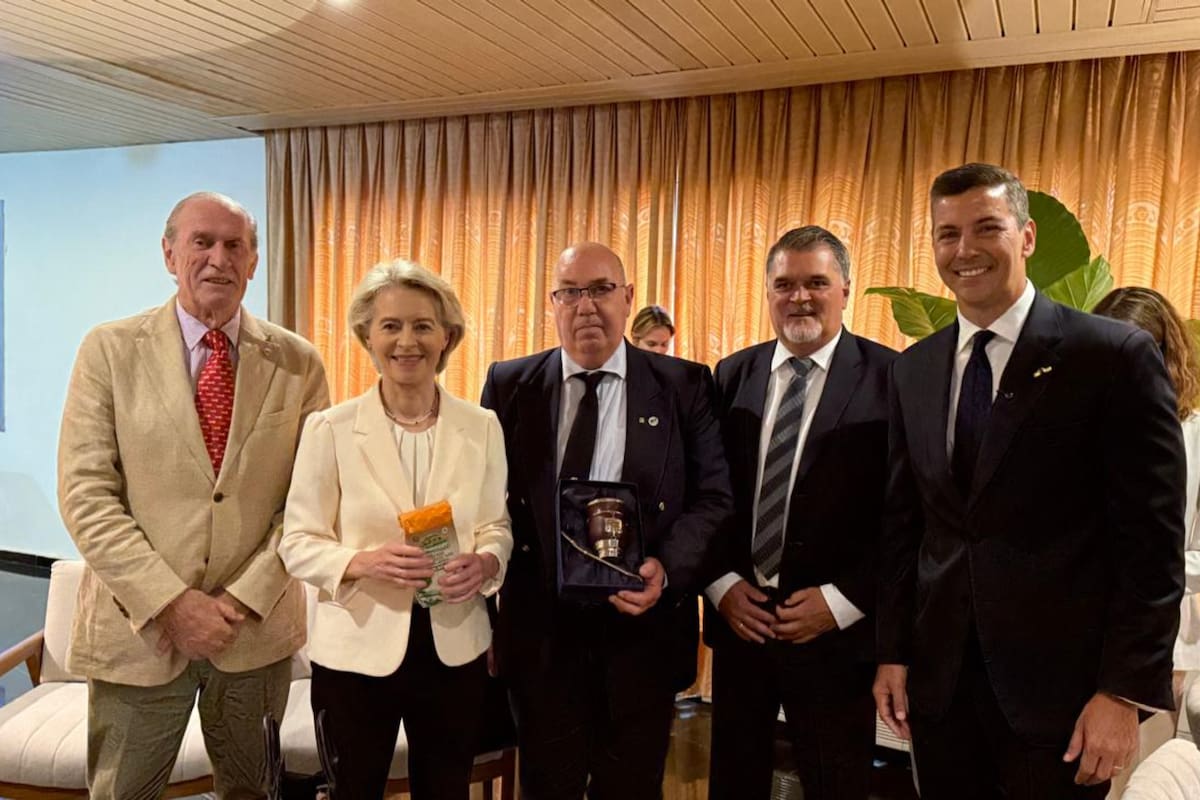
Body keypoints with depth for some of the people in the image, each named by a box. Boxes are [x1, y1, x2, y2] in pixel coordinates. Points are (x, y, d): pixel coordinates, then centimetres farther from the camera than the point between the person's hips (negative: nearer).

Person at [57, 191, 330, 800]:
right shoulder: (110, 350, -4)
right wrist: (170, 602, -15)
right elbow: (85, 493, -8)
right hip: (138, 625, -1)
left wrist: (245, 600, -11)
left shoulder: (297, 363, -1)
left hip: (259, 627, 1)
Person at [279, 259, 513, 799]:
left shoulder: (481, 427, -1)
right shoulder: (329, 429, -8)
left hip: (455, 648, 2)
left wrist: (485, 562, -17)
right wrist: (363, 561, -24)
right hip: (357, 649, -2)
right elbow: (298, 543, -6)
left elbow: (497, 526, 5)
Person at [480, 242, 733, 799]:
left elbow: (714, 497, -3)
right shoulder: (510, 384, 3)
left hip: (644, 623, 0)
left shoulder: (684, 386, -1)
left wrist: (668, 568, -18)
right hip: (540, 626, 1)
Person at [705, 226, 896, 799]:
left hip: (837, 628, -3)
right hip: (738, 616, 4)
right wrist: (722, 583, -3)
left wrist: (842, 601, -12)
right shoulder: (732, 375, 5)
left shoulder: (891, 379, -8)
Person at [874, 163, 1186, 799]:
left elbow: (1152, 539, -9)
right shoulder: (913, 369, 7)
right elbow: (901, 522, 9)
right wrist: (892, 652, 6)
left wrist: (1125, 692, -12)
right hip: (938, 677, 4)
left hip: (1060, 683, -4)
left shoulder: (1115, 356, -8)